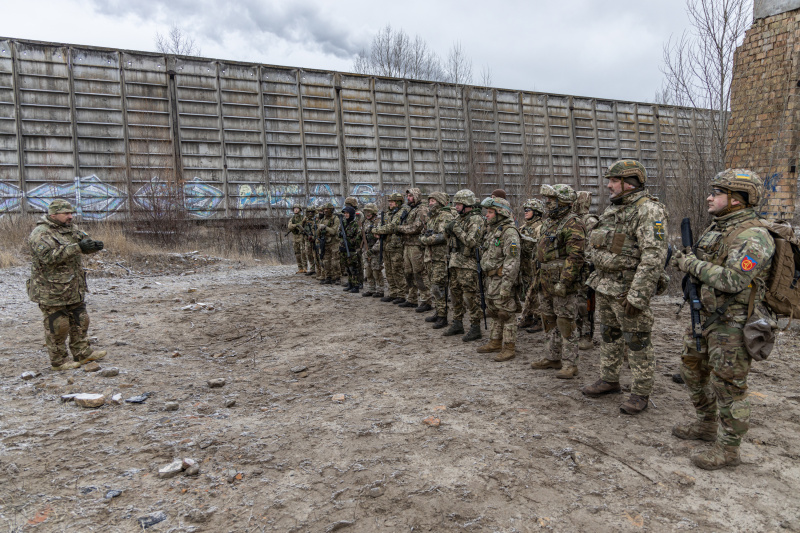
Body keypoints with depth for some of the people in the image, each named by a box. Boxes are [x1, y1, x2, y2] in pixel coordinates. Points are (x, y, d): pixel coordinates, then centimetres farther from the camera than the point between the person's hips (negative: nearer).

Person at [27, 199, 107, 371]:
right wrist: (77, 247, -34)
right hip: (51, 291, -8)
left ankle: (83, 353, 26)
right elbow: (48, 256, -29)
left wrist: (94, 245, -14)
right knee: (58, 326, 1)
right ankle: (58, 360, 14)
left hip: (74, 289, 8)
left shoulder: (70, 229, 11)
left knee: (80, 321, 14)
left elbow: (85, 241, 11)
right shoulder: (41, 234, -16)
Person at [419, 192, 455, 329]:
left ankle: (443, 317, -4)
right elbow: (425, 236, 23)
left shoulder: (446, 216, -10)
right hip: (430, 256, 9)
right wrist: (424, 238, 0)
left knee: (439, 287, -9)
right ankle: (438, 312, 23)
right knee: (433, 286, 13)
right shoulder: (431, 217, 19)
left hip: (441, 257, -9)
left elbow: (444, 236, -22)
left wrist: (425, 239, -12)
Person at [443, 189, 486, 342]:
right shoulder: (459, 218, 15)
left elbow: (471, 242, -22)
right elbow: (450, 241, 21)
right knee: (455, 293, 14)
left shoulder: (476, 219, -11)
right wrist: (448, 230, 1)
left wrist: (457, 229, -18)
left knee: (470, 296, -6)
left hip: (468, 263, -9)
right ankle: (457, 324, 26)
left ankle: (475, 328, 0)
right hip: (455, 262, 9)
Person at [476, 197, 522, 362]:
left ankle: (509, 348, 5)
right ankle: (495, 342, 29)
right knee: (494, 313, 17)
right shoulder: (492, 230, 14)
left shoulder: (509, 232, -17)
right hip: (491, 279, 10)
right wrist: (486, 279, 21)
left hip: (502, 279, -10)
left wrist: (506, 286, -25)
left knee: (506, 314, -2)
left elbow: (512, 262, -22)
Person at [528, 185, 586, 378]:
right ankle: (553, 358, 27)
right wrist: (538, 278, 22)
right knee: (550, 321, 15)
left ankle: (570, 364, 4)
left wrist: (563, 282, -25)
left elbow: (575, 257, -21)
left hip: (562, 282, -9)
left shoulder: (573, 224, -14)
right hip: (546, 282, 9)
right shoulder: (549, 222, 16)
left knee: (565, 323, -4)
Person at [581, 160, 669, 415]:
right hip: (604, 287, 9)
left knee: (637, 341, 2)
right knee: (610, 335, 18)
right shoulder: (612, 209, 13)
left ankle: (641, 393, 13)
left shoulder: (649, 210, -16)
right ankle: (609, 379, 33)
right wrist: (596, 279, 19)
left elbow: (653, 257, -23)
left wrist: (637, 295, -26)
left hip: (628, 289, -9)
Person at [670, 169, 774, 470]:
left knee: (728, 387, 2)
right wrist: (684, 261, 0)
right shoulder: (716, 228, 10)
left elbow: (732, 280, -29)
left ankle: (728, 449, 16)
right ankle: (706, 425, 39)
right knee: (693, 371, 20)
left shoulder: (752, 236, -20)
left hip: (732, 326, -9)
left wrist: (693, 264, -19)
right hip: (705, 317, 10)